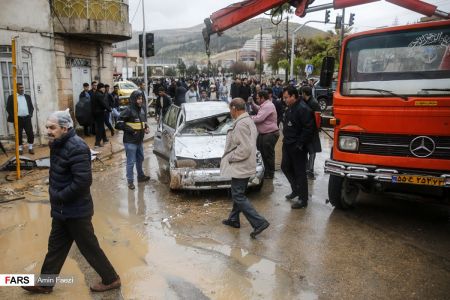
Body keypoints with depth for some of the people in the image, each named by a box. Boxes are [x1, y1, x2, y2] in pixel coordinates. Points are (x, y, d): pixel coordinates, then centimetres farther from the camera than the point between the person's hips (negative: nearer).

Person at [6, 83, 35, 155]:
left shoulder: (28, 96, 13)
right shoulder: (11, 97, 3)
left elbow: (31, 107, 16)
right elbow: (8, 108, 0)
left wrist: (30, 114, 2)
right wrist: (13, 117, -8)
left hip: (27, 118, 2)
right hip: (18, 119, -2)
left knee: (30, 134, -1)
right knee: (19, 135, 3)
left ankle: (30, 148, 11)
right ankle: (20, 148, 14)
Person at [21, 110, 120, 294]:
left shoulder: (76, 148, -25)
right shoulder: (58, 144, 6)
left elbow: (83, 181, -30)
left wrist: (59, 197, -19)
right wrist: (57, 198, 7)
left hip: (76, 211, -9)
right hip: (62, 209, 9)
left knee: (89, 247, 5)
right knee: (56, 245, 21)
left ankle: (111, 279, 22)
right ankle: (45, 283, 37)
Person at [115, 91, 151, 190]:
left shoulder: (141, 110, 5)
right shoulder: (128, 110, -18)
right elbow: (118, 124, -20)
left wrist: (146, 127, 2)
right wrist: (131, 130, -19)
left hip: (139, 140, 8)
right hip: (130, 141, -8)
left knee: (140, 159, 23)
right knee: (131, 162, 2)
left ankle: (141, 176, 41)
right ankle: (130, 181, 15)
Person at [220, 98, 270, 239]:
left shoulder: (241, 124, -21)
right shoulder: (248, 120, 11)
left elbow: (245, 148, -28)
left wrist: (230, 157, -15)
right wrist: (231, 156, 13)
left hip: (240, 167, -10)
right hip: (244, 166, 10)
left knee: (238, 196, -4)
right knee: (238, 194, 20)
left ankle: (259, 222, -6)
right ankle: (234, 219, 33)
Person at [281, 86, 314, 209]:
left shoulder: (303, 109, -18)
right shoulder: (290, 108, 12)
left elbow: (308, 129, -23)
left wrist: (300, 144, -21)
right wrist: (286, 139, 14)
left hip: (297, 147, -10)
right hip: (288, 145, 10)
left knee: (300, 172, -1)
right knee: (285, 167, 17)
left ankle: (303, 200, 11)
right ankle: (296, 190, 36)